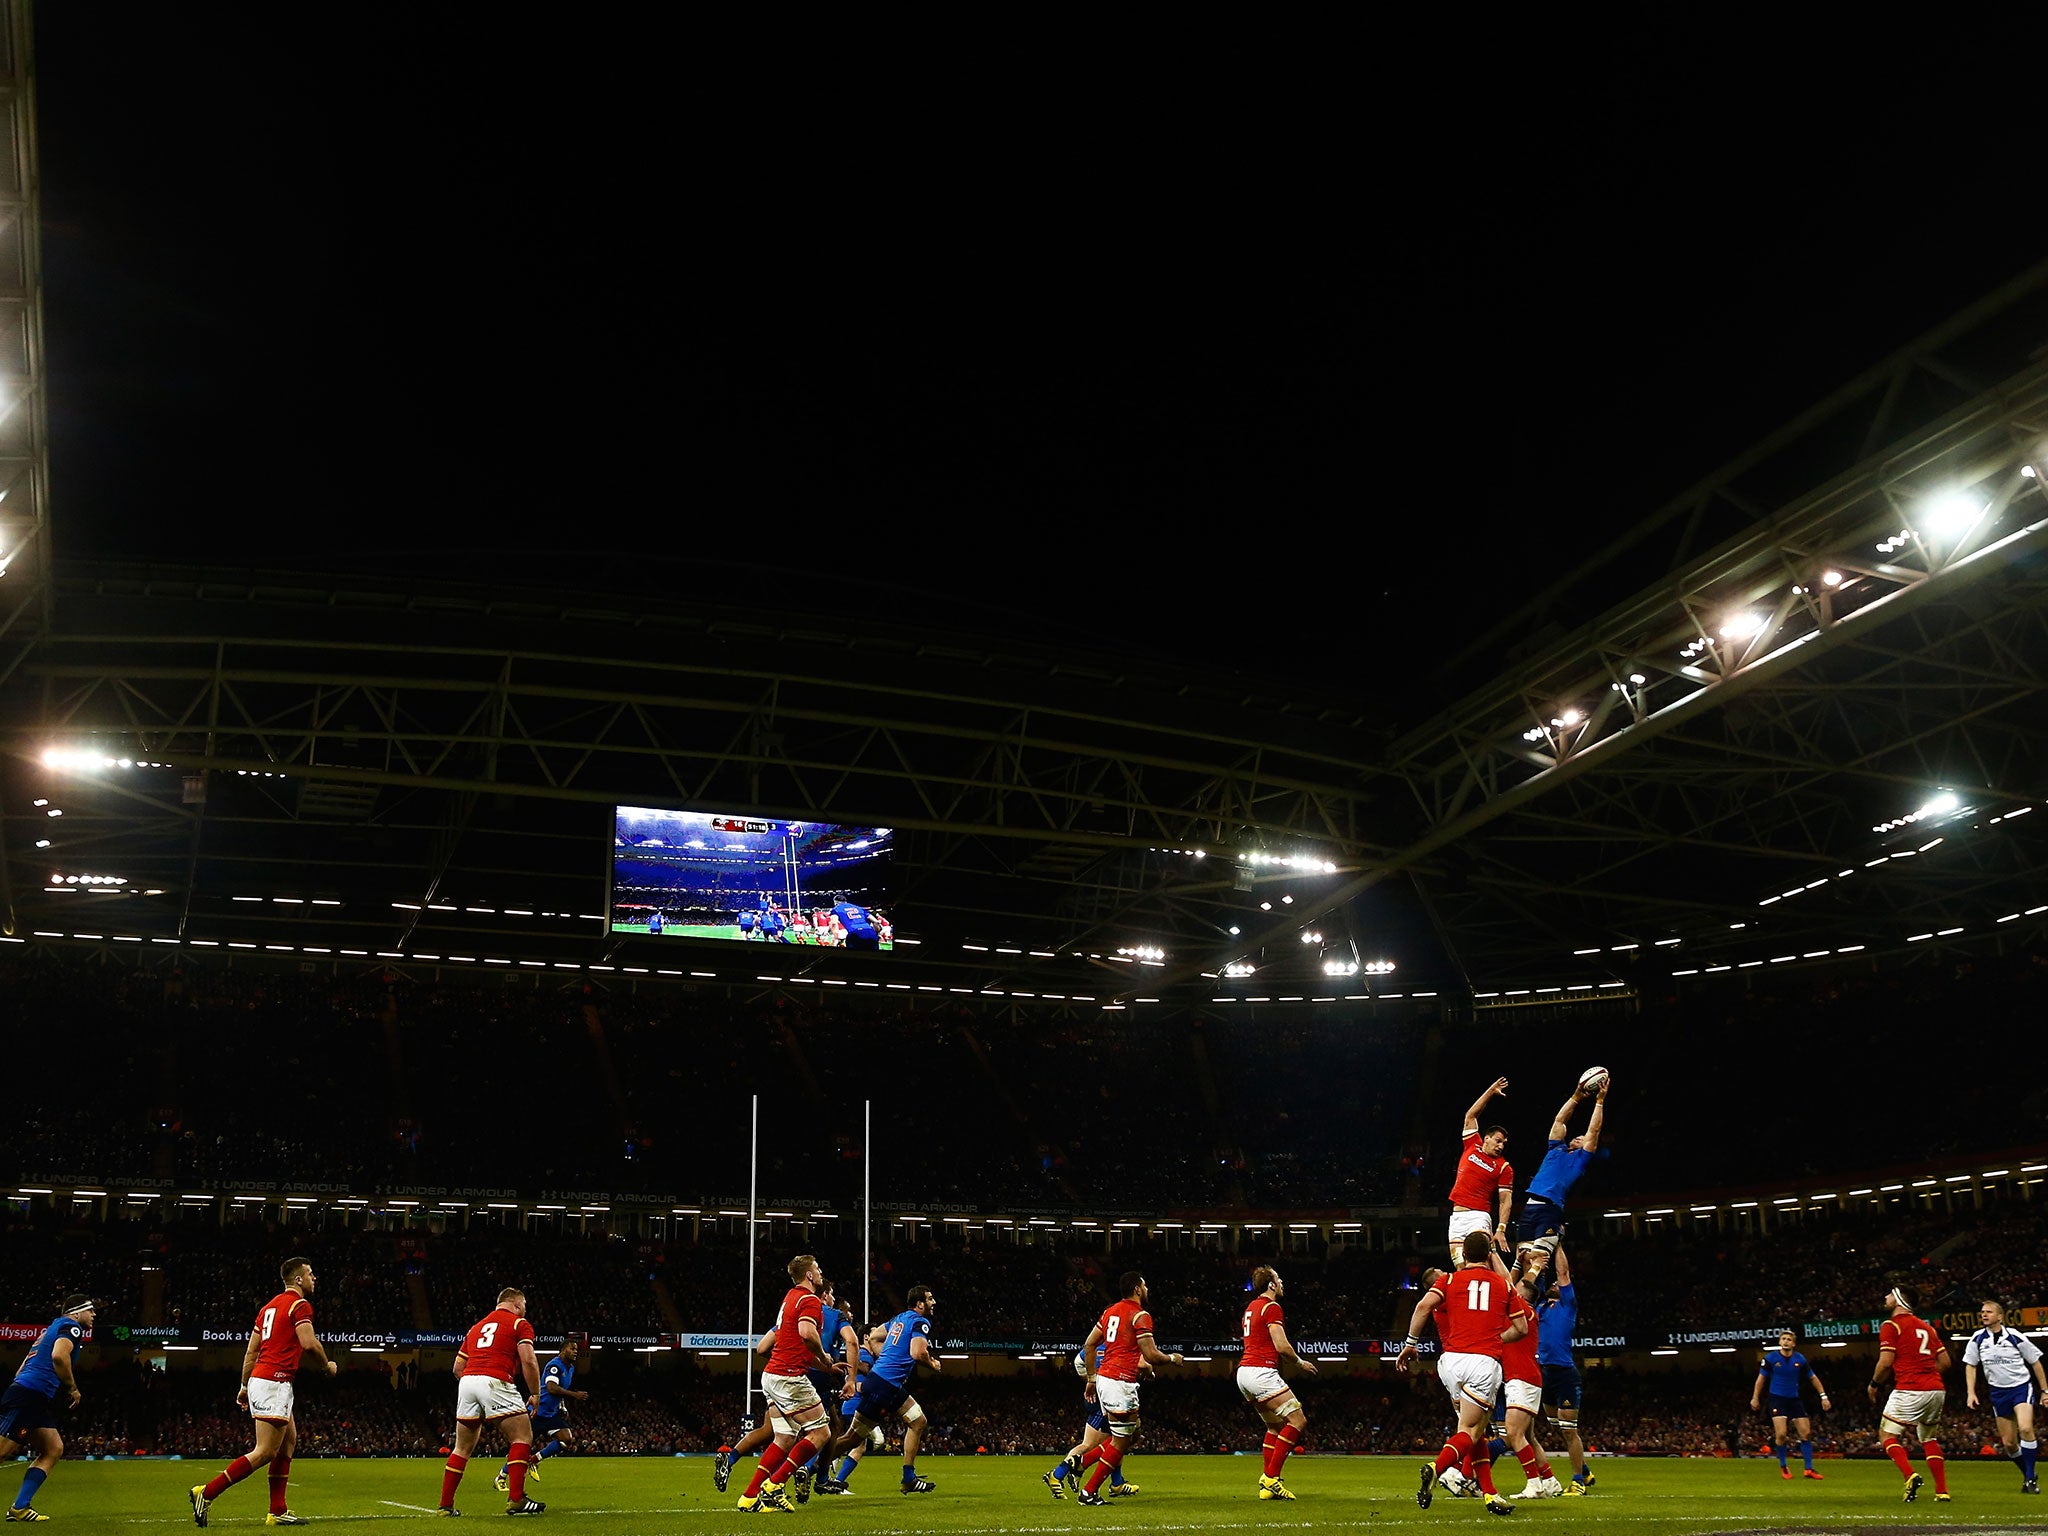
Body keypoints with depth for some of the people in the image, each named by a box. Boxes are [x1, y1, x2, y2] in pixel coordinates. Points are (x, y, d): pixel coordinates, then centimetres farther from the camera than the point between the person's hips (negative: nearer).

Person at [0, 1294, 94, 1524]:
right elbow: (59, 1356, -22)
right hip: (28, 1396, -10)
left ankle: (20, 1507, 0)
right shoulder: (71, 1326, -2)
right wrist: (73, 1388, -10)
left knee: (54, 1449, 5)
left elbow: (24, 1368, 28)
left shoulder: (54, 1327, 27)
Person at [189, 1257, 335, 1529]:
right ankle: (207, 1492, -10)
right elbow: (309, 1343, -17)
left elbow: (251, 1350, 20)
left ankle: (278, 1511, 11)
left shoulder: (269, 1306, 19)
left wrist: (245, 1387, 25)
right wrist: (327, 1366, 0)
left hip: (259, 1377, 10)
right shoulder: (300, 1305, -7)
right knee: (265, 1452, -9)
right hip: (275, 1382, -10)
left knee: (290, 1440, 13)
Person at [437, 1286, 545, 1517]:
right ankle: (516, 1499, -10)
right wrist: (535, 1394, 5)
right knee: (522, 1437, 1)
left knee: (463, 1448, 16)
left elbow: (458, 1368, 27)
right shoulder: (519, 1324, 9)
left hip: (467, 1382, 6)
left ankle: (445, 1505, 16)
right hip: (496, 1382, -6)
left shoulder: (476, 1327, 29)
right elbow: (528, 1361, -4)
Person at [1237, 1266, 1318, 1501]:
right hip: (1261, 1372, -10)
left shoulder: (1251, 1307, 21)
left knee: (1276, 1425, 16)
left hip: (1244, 1370, 10)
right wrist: (1301, 1362, 2)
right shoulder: (1271, 1307, -8)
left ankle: (1268, 1483, 8)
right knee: (1298, 1420, -9)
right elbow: (1282, 1346, -15)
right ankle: (1270, 1477, -14)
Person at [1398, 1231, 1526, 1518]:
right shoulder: (1503, 1284, 14)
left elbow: (1424, 1305, -8)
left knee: (1476, 1428, 18)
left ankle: (1490, 1492, 11)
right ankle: (1437, 1467, -32)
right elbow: (1521, 1328, 19)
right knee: (1470, 1432, -3)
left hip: (1452, 1361, 2)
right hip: (1485, 1362, -2)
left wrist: (1411, 1344, -2)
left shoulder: (1449, 1280, 10)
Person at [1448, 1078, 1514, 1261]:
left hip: (1478, 1217, -4)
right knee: (1459, 1263, -2)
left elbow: (1506, 1201, -1)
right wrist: (1491, 1092, 15)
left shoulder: (1504, 1168, 3)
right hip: (1456, 1216, 4)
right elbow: (1470, 1116, 16)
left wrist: (1501, 1229, -14)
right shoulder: (1472, 1147, 12)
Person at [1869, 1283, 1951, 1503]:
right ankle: (1942, 1491, 12)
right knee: (1929, 1439, 20)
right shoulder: (1926, 1327, 18)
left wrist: (1874, 1384, 5)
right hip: (1936, 1390, 7)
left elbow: (1886, 1362, -10)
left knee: (1886, 1435, 3)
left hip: (1909, 1391, -7)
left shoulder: (1891, 1325, -3)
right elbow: (1945, 1362, 16)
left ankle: (1910, 1476, -18)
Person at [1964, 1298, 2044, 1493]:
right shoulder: (1978, 1339, 1)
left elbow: (2035, 1362, 5)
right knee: (2008, 1443, 1)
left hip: (2021, 1387, -3)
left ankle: (2031, 1478, -15)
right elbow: (1970, 1365, 9)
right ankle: (2028, 1476, 24)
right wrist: (1971, 1393, 0)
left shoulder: (2015, 1337, -6)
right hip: (1998, 1392, 4)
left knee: (2025, 1428, -27)